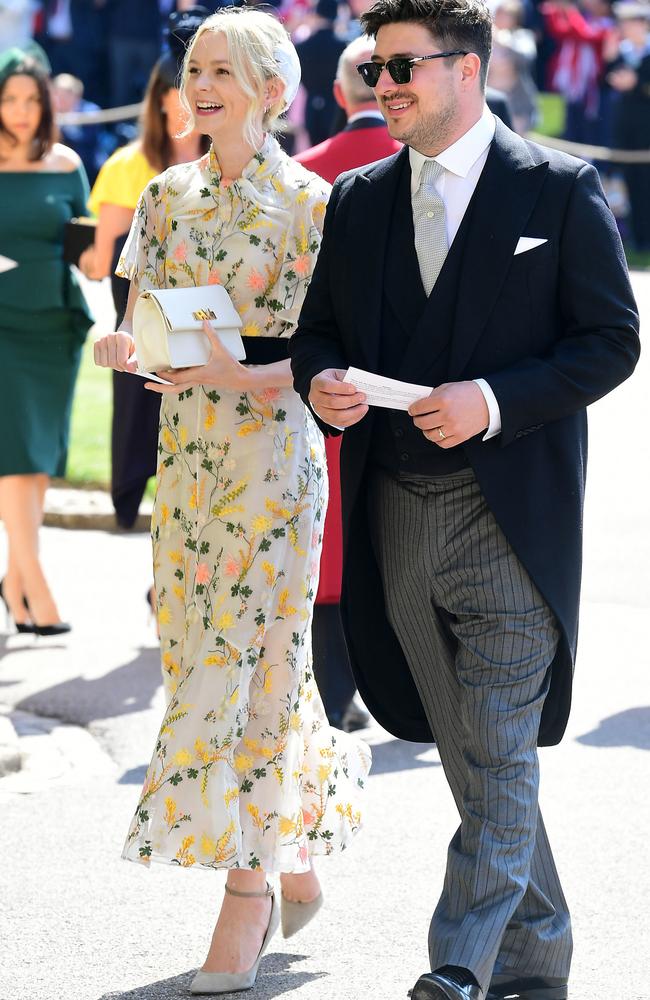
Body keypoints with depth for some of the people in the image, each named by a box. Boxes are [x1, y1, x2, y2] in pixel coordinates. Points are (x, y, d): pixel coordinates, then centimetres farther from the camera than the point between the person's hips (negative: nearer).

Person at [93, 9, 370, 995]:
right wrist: (126, 349, -10)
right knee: (200, 649, 8)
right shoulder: (170, 196, 10)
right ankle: (295, 855, 25)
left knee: (243, 662, -7)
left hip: (273, 451, -6)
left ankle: (248, 895, 0)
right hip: (187, 451, 6)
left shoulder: (310, 203, -6)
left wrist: (243, 373, -22)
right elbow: (141, 324, 12)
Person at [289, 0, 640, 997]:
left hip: (509, 512, -5)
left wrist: (494, 401, -17)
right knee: (471, 754, 12)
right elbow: (319, 327, 17)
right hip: (396, 517, 6)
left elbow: (611, 340, -5)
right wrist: (321, 382, -7)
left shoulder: (561, 189, -3)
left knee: (498, 756, -10)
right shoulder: (358, 198, 12)